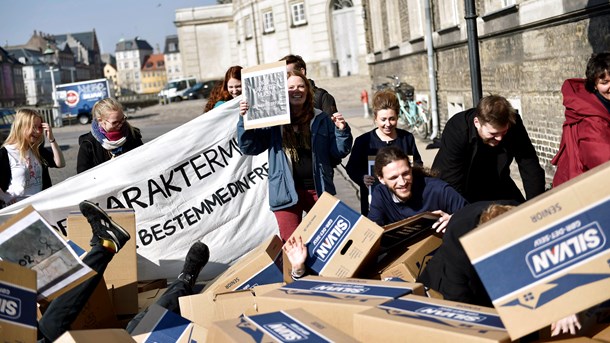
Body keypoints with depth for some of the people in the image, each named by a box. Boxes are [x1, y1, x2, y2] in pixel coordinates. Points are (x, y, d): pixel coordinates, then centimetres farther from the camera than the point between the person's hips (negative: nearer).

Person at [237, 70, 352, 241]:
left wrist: (342, 131, -11)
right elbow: (249, 147, -3)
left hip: (318, 190, 2)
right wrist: (244, 119, -15)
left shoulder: (321, 119, 6)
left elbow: (339, 152, 7)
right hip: (286, 192, -2)